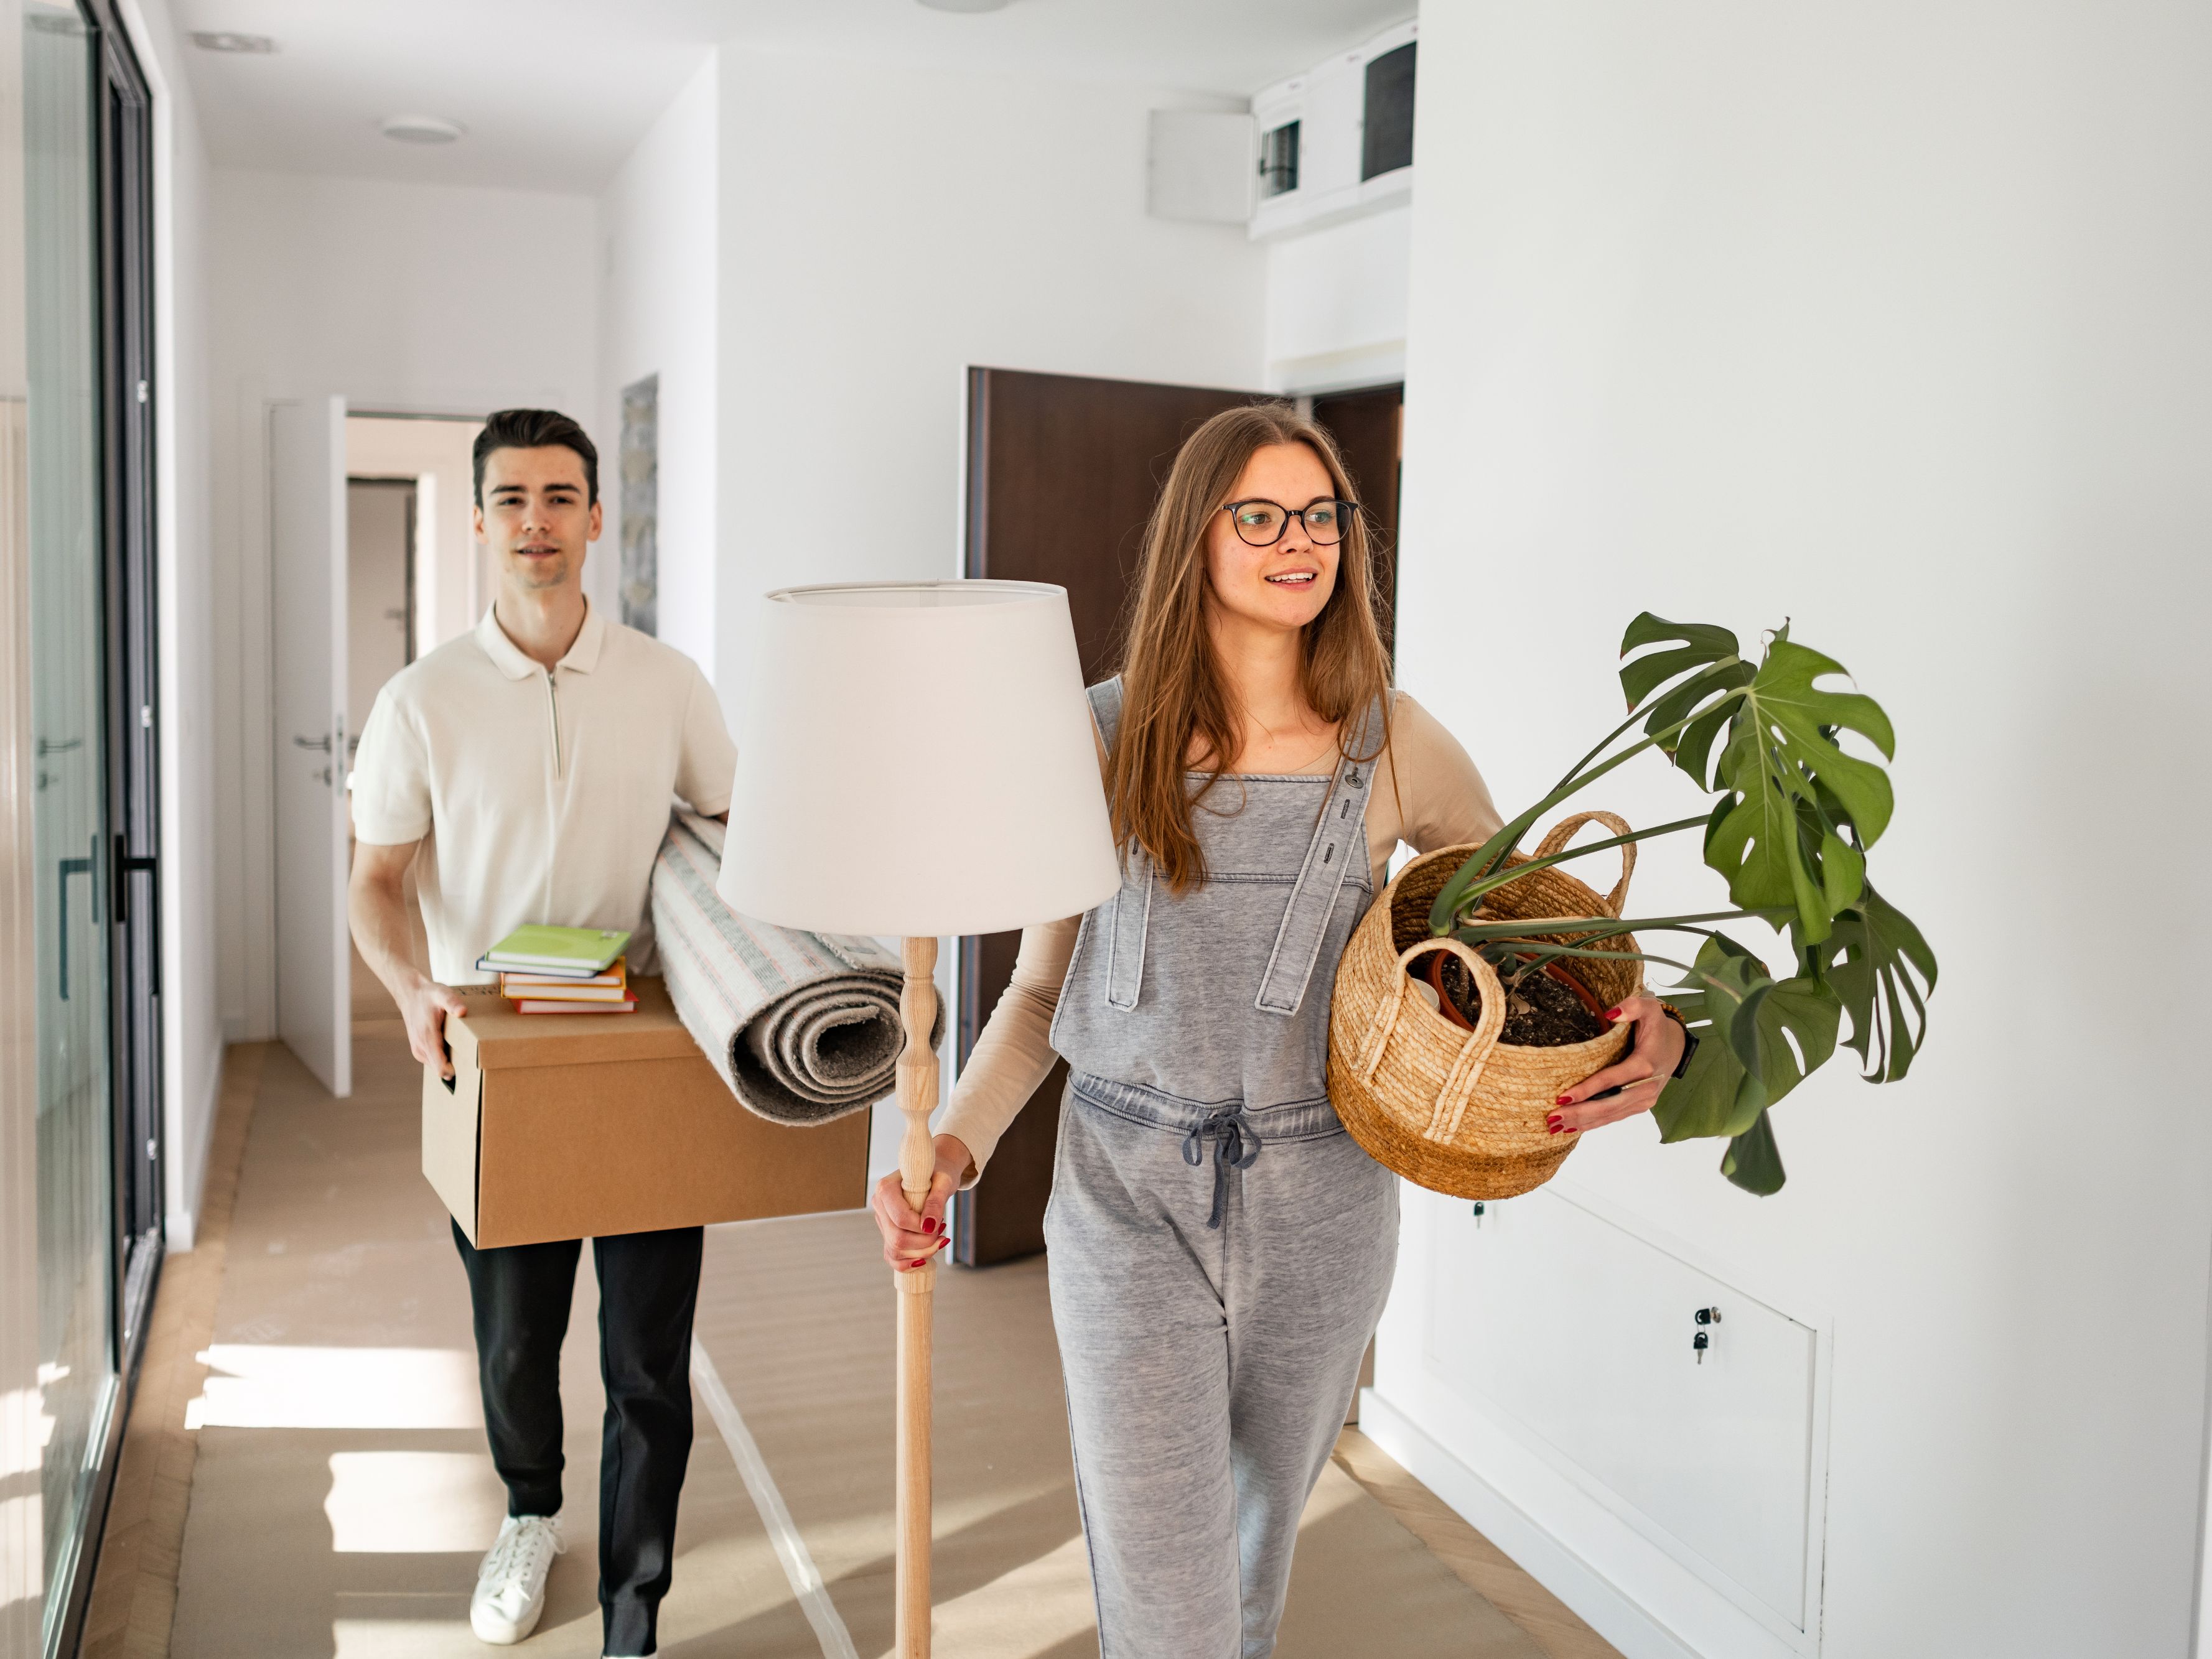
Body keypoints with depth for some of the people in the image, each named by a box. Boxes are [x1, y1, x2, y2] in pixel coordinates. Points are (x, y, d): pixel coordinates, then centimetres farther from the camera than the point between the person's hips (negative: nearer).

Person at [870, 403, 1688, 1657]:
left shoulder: (1395, 745, -4)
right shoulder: (1108, 738, -5)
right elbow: (1043, 987, 2)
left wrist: (1653, 1034, -13)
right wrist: (954, 1144, -12)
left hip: (1321, 1210, 2)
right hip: (1130, 1198, -1)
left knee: (1261, 1530, 23)